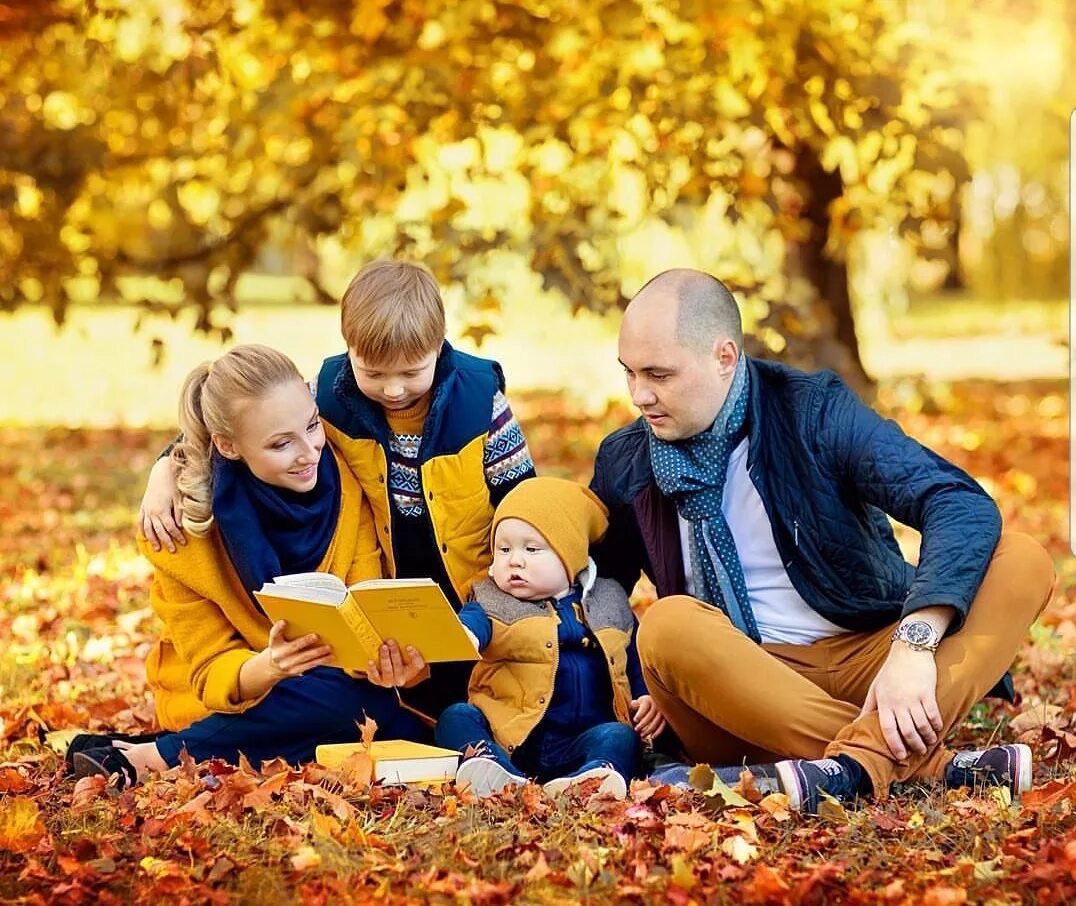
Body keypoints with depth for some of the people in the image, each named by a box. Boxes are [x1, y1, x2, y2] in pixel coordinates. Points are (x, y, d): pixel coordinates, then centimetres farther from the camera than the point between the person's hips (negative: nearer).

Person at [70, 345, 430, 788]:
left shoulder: (343, 484, -13)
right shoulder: (188, 523, -18)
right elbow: (213, 671, -14)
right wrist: (268, 667, -38)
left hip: (329, 676, 5)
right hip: (228, 697, -4)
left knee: (405, 729, -28)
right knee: (350, 699, -32)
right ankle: (150, 758, -19)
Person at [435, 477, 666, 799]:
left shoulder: (609, 604, 19)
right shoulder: (491, 604, 11)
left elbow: (637, 666, 26)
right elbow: (467, 630, -13)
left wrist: (650, 700, 4)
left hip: (583, 740, 1)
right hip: (507, 741, -1)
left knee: (619, 736, -27)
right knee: (456, 717, -24)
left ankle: (591, 779, -58)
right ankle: (499, 777, -52)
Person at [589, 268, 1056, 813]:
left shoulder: (815, 411, -4)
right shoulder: (624, 462, 4)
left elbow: (963, 505, -16)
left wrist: (913, 645, -32)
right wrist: (657, 687, -5)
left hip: (869, 662, 0)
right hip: (742, 694, 0)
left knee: (1021, 562, -21)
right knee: (669, 626, -32)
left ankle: (863, 759, -43)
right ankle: (932, 764, -34)